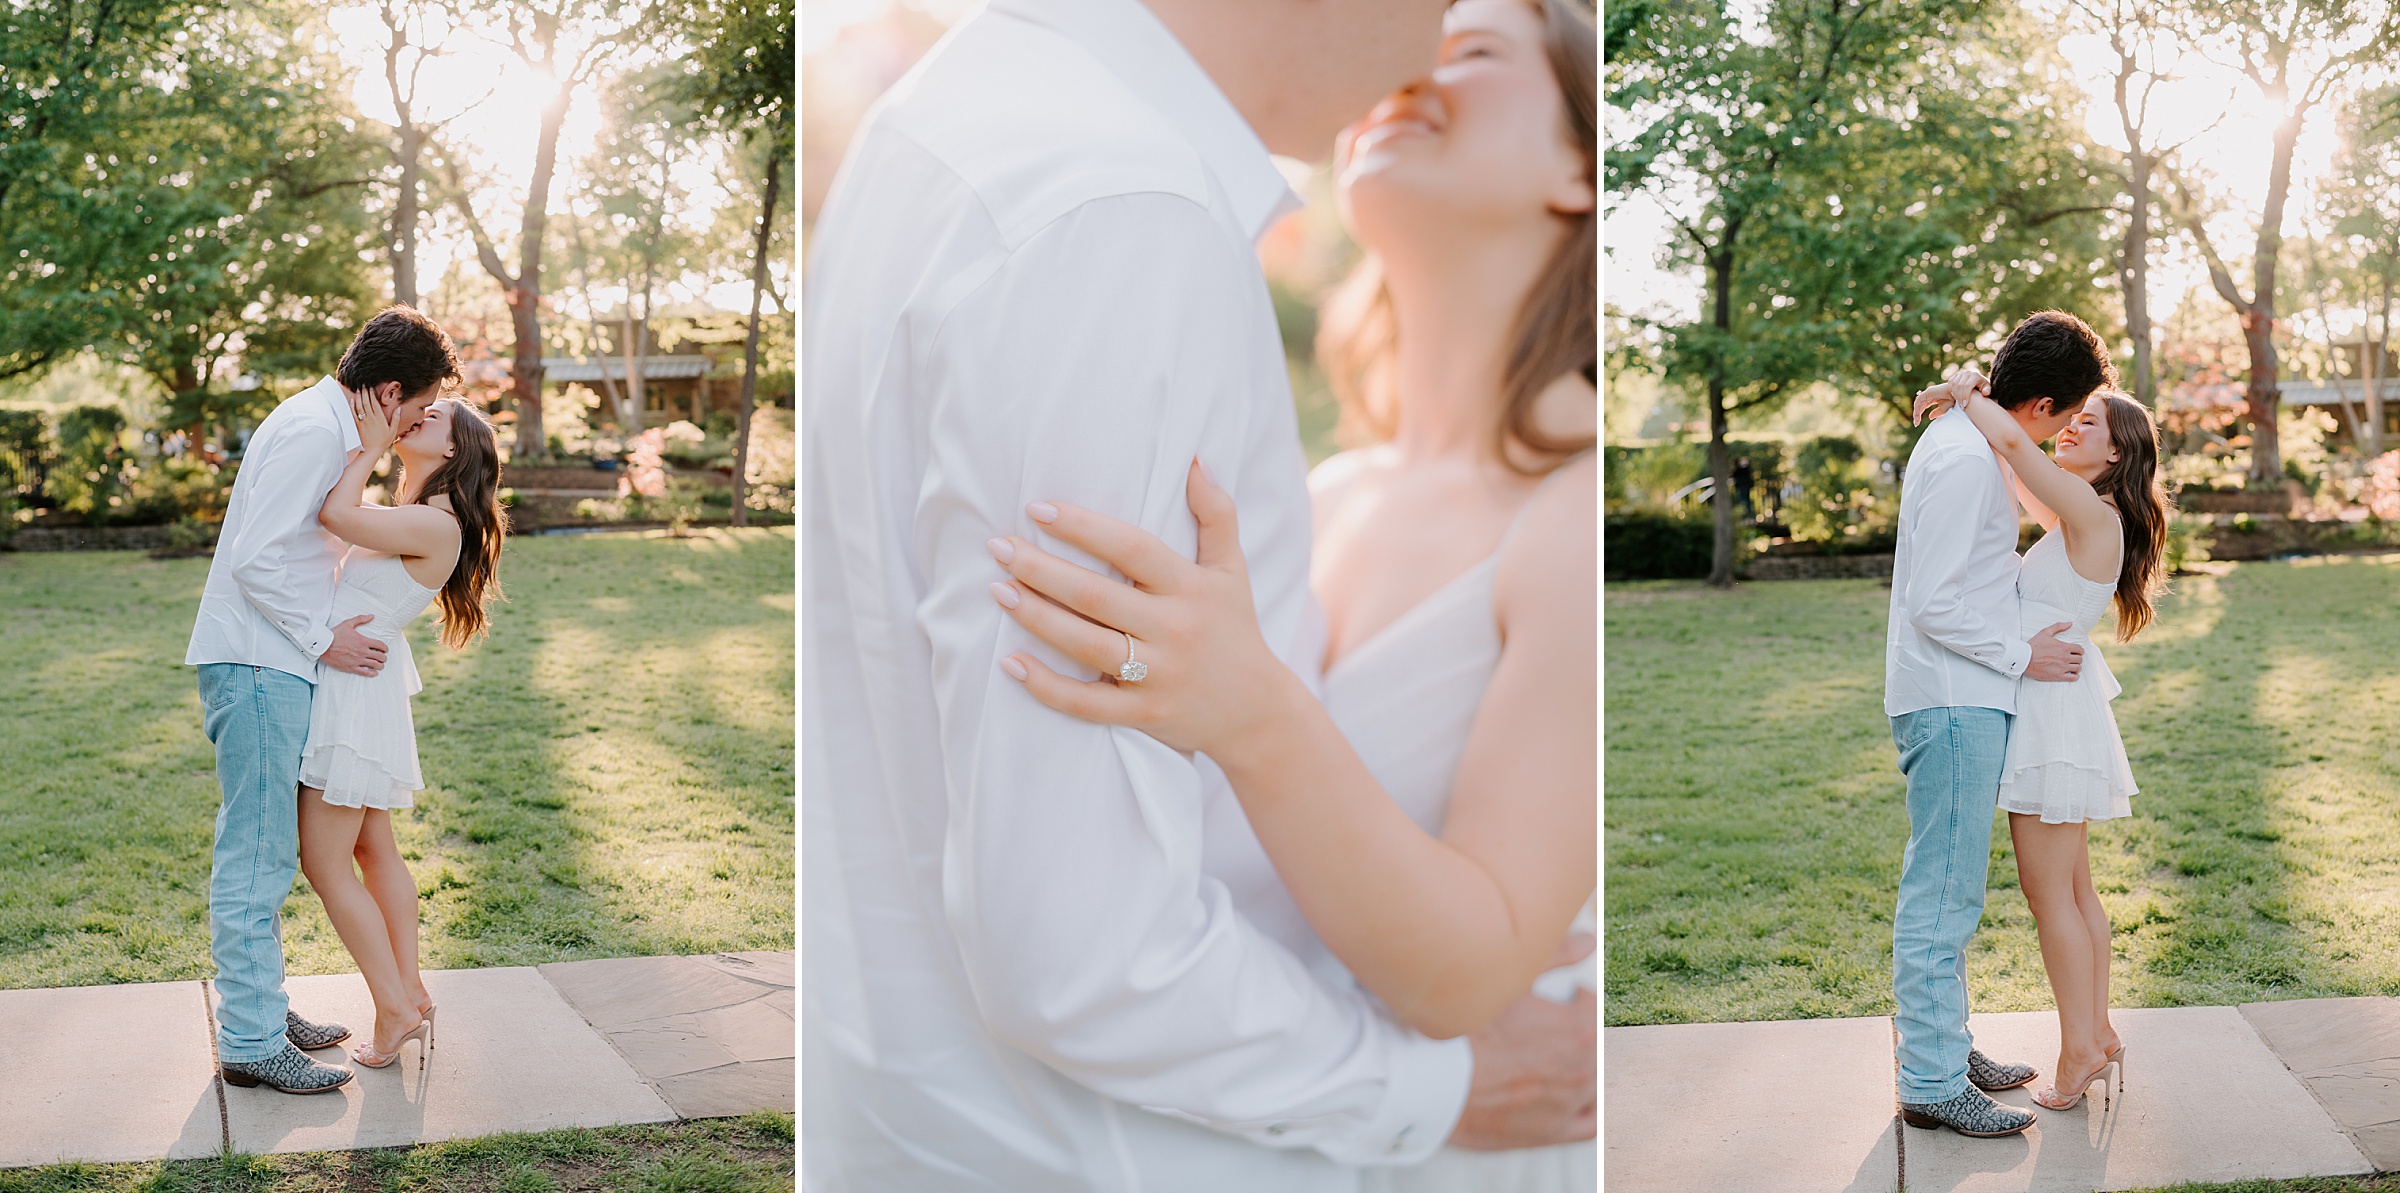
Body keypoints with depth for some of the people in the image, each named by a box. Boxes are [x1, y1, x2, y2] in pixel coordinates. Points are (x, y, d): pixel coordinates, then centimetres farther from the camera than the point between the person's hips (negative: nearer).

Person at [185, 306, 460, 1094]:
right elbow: (256, 562, -22)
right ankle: (251, 1043, -1)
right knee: (257, 857, -6)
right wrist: (324, 643, -16)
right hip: (259, 667, -11)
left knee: (263, 852, 16)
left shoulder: (327, 427, 15)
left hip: (274, 665, 11)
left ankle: (259, 1009, 26)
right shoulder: (312, 432, -17)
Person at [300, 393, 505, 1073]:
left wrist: (372, 448, -15)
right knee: (372, 847, 16)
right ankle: (410, 991, 24)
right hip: (348, 689, 10)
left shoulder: (435, 525, -18)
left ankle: (395, 1010, 4)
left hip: (357, 690, -10)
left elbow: (336, 515, -26)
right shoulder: (406, 514, 11)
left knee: (325, 862, -3)